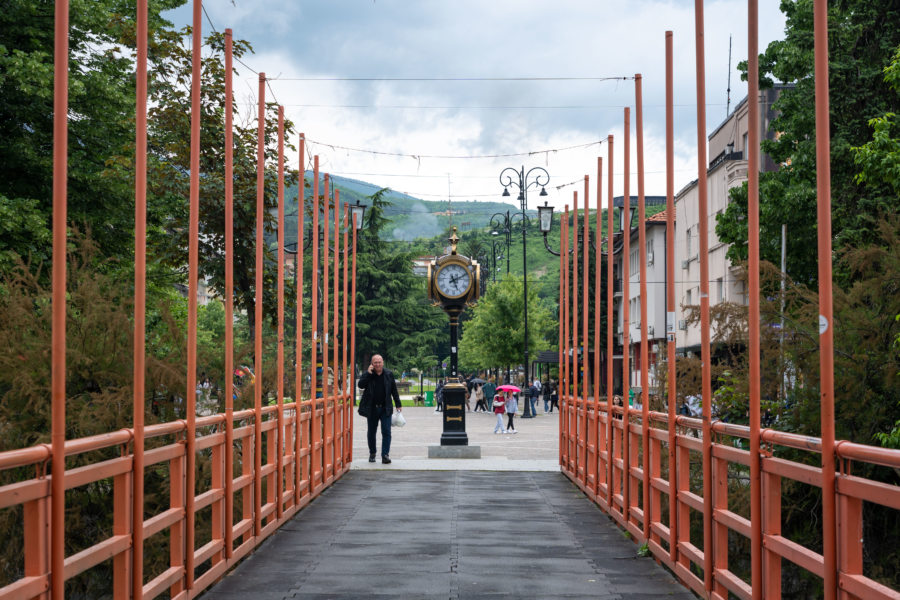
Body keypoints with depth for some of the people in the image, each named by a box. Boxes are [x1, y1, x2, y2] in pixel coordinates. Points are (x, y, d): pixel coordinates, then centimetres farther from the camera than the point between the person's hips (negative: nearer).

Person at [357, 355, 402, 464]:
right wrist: (368, 373, -20)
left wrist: (398, 405, 8)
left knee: (386, 432, -8)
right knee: (371, 432, 11)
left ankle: (385, 455, -8)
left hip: (385, 408, 0)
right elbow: (360, 385, -17)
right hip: (372, 409, 0)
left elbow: (394, 390, 9)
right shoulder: (367, 375, 0)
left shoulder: (389, 375, 4)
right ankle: (372, 454, 27)